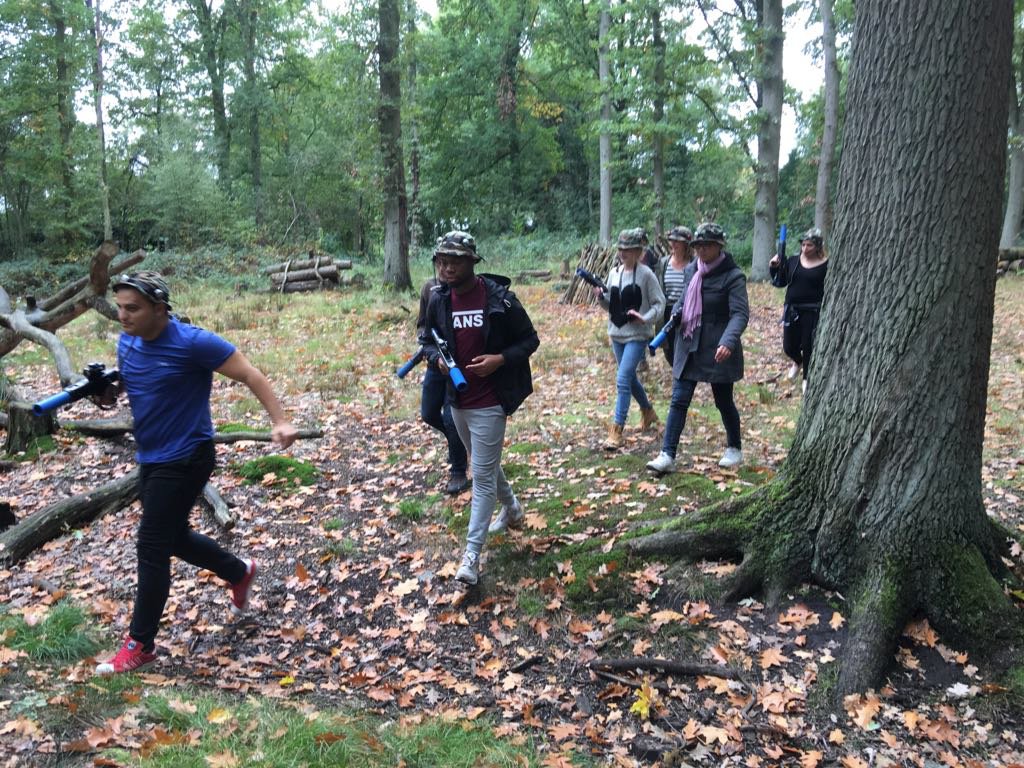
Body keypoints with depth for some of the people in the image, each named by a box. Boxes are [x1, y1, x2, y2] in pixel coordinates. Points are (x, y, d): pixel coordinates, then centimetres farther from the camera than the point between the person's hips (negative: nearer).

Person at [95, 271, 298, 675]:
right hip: (150, 458, 8)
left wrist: (280, 421, -29)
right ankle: (240, 572, 43)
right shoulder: (126, 342, 1)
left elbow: (250, 374, -18)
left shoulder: (192, 342, -21)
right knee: (174, 537, 19)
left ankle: (140, 645, 10)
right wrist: (104, 389, -8)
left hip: (185, 460, -8)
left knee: (151, 547, -4)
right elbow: (123, 386, 17)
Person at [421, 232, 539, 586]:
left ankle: (472, 555, 0)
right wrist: (436, 358, -9)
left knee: (482, 475, -4)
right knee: (485, 464, 24)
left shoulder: (499, 298, -15)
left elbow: (529, 340, -6)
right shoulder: (439, 300, 0)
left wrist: (500, 360, -22)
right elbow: (427, 339, 13)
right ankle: (511, 508, 50)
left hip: (489, 402, -6)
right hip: (457, 400, 6)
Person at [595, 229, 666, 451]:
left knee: (623, 379, -15)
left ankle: (616, 430, -13)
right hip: (617, 333, 7)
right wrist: (600, 296, -7)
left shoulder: (645, 274, -10)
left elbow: (659, 303, -6)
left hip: (637, 335, -7)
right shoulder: (614, 272, 7)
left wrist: (646, 318, -22)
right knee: (630, 378, 20)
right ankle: (648, 411, 44)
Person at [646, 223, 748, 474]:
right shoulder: (691, 270, 8)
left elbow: (740, 313, -20)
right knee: (679, 401, -1)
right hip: (689, 347, 5)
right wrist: (676, 314, 1)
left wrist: (728, 342, -37)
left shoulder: (733, 276, -12)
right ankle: (667, 455, 0)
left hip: (717, 350, -5)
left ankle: (735, 449, 32)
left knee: (724, 401, 10)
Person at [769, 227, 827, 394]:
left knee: (808, 346, 2)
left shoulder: (826, 266, -6)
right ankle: (797, 362, 44)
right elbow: (780, 283, 11)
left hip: (813, 312, -4)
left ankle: (806, 378, 23)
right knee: (789, 346, 9)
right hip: (792, 310, 4)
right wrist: (774, 268, -5)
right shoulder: (793, 262, 5)